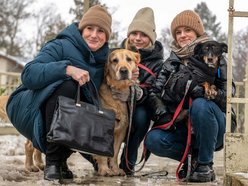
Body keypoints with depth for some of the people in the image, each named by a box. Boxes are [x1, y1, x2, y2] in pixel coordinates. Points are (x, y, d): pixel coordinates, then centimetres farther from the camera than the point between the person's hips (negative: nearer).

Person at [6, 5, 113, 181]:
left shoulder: (104, 59, 4)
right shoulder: (61, 46, -14)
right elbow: (28, 75, -26)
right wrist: (67, 69, -37)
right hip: (32, 111, -5)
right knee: (67, 85, -31)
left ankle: (61, 158, 4)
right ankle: (52, 160, -22)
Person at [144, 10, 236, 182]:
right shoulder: (171, 63, 12)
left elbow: (227, 95, -11)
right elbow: (155, 92, 2)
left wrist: (205, 91, -29)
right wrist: (162, 115, -17)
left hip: (212, 126, -3)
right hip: (181, 127, 3)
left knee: (200, 105, -36)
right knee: (153, 140, -25)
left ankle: (205, 165, -19)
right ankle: (191, 157, 3)